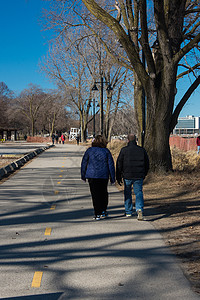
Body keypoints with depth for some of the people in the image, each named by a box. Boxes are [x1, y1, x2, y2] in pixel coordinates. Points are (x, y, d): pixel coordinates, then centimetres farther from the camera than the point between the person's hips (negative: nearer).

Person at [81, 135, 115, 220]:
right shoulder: (106, 151, 0)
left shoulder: (90, 150, 1)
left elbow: (84, 163, 5)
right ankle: (103, 211, 21)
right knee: (104, 193, 19)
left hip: (92, 176, 0)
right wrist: (112, 177, 5)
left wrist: (83, 175, 14)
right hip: (104, 176, 1)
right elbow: (111, 165, 0)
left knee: (95, 195, 3)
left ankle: (97, 214, 1)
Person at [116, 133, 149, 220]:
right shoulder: (142, 150, 4)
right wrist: (144, 174, 24)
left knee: (127, 194, 14)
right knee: (139, 193, 5)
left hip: (127, 176, -1)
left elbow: (119, 164, -3)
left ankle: (128, 212, 22)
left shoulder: (124, 150, -4)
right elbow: (147, 164, 11)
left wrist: (118, 177, 4)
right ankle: (139, 209, -18)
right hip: (139, 177, 1)